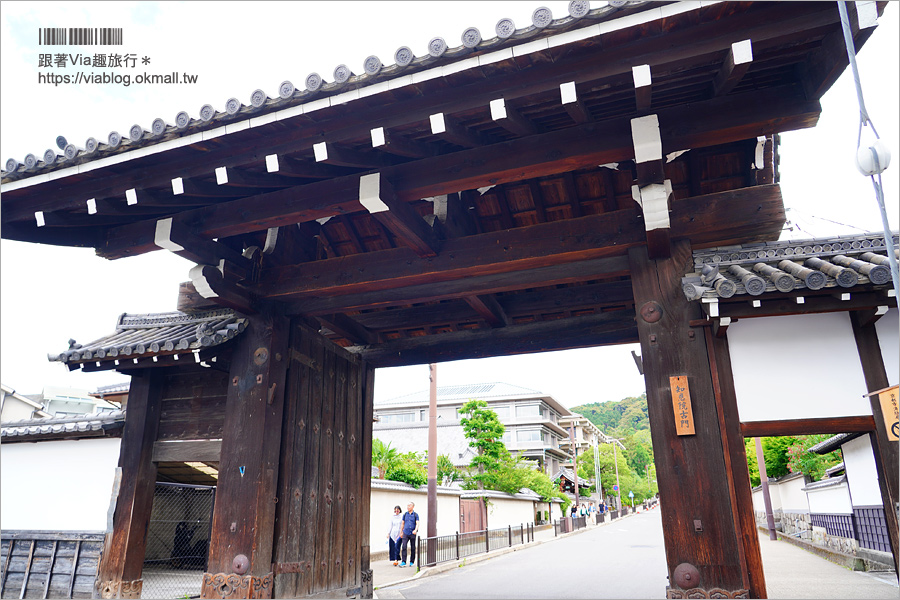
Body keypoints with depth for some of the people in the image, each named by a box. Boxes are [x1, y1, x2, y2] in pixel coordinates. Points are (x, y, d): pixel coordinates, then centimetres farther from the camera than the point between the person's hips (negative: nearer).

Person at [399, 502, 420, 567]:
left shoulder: (416, 515, 0)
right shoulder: (405, 514, 7)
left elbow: (417, 524, -9)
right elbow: (403, 523, 15)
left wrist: (415, 530, -27)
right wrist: (401, 532, 14)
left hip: (413, 534, -1)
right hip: (405, 533, 1)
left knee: (413, 548, 5)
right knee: (403, 547, -12)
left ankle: (411, 562, 17)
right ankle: (403, 562, -11)